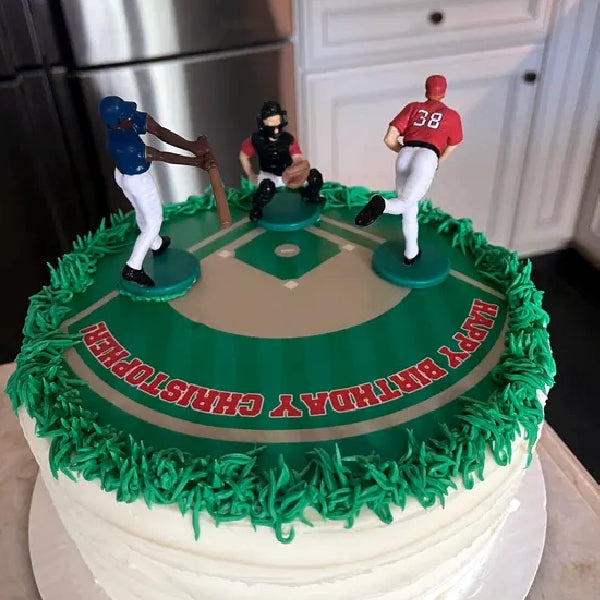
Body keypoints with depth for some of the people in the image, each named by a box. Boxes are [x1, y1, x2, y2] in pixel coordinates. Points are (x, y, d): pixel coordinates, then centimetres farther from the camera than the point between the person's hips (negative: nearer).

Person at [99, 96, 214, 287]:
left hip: (123, 175, 8)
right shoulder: (120, 144, -39)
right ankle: (132, 268, 9)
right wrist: (196, 161, -29)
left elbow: (160, 131, -26)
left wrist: (193, 146, -35)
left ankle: (156, 244, 54)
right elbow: (161, 156, -34)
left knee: (142, 212, 29)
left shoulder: (131, 117, -20)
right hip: (138, 181, -8)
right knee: (153, 220, 6)